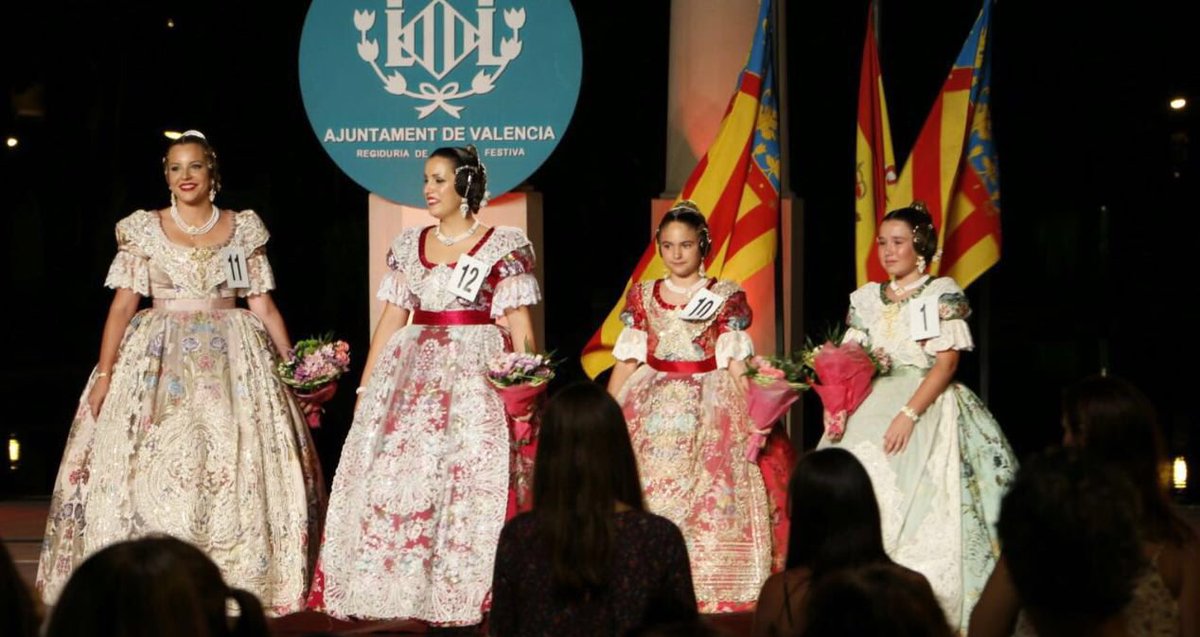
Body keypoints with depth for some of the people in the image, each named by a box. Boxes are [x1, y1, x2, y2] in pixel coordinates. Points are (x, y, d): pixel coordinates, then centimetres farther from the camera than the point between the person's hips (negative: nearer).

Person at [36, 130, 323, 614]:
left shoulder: (243, 229, 8)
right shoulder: (144, 230, 6)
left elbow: (263, 306, 8)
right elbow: (123, 304, 1)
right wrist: (105, 373, -8)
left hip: (234, 359, 1)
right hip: (159, 359, 0)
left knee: (240, 473, -6)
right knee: (152, 473, -6)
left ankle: (237, 591, -1)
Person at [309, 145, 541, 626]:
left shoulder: (505, 247, -2)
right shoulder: (409, 246, 12)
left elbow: (519, 325, -4)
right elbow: (391, 320, 13)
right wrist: (366, 387, 10)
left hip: (477, 375, -5)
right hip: (413, 373, 5)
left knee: (469, 477, -8)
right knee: (393, 477, 0)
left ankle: (461, 595, 1)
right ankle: (402, 589, 8)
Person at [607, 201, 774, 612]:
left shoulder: (726, 297, 3)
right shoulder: (642, 296, 10)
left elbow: (735, 364, 1)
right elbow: (627, 360, 11)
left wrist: (751, 416, -7)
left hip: (710, 407, -2)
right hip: (653, 407, 2)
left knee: (708, 497, -8)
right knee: (644, 495, -4)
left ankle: (709, 593, -3)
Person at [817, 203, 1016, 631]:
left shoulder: (944, 294, 1)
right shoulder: (867, 299, 15)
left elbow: (946, 363, -8)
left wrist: (909, 414, -19)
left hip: (928, 406, -5)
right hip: (873, 407, 5)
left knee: (920, 509, -16)